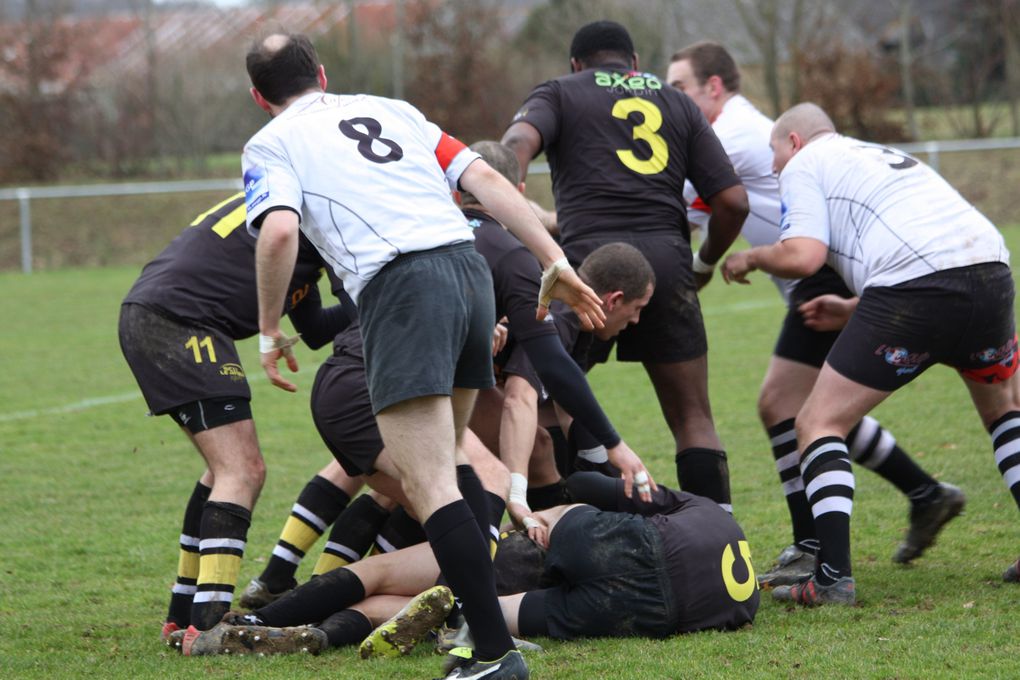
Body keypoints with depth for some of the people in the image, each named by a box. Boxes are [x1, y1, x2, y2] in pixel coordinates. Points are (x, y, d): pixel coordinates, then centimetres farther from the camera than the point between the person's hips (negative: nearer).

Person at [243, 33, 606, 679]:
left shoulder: (270, 145, 11)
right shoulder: (391, 109, 26)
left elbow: (280, 231, -9)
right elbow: (484, 177, 16)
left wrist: (269, 330, 2)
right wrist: (555, 262, 12)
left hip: (401, 286, -6)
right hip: (470, 268, 6)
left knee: (429, 486, -9)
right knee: (446, 461, 23)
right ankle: (483, 619, 22)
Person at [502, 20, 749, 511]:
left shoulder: (559, 93, 17)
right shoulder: (677, 104, 23)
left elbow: (518, 142, -7)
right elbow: (733, 200, 14)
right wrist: (706, 263, 29)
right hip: (666, 260, 2)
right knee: (693, 419, 9)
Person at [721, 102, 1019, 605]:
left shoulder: (803, 165, 13)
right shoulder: (888, 156, 35)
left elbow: (803, 257, -3)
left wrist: (750, 258, 17)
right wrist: (853, 311, 39)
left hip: (914, 289, -7)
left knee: (819, 424, 5)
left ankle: (833, 576, -7)